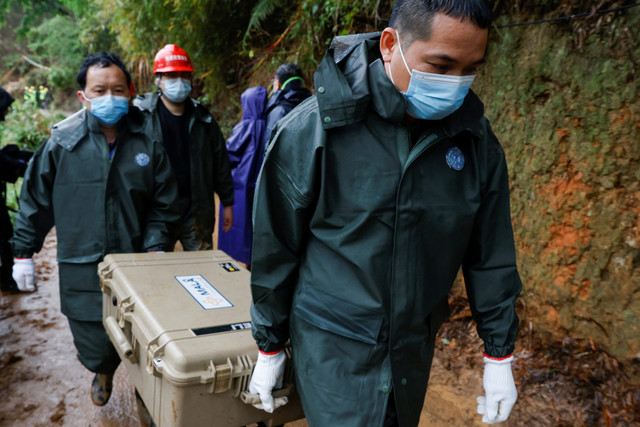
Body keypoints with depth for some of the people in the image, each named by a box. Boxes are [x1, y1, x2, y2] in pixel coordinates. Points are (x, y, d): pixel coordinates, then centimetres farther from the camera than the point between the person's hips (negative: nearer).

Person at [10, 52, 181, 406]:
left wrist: (155, 249, -7)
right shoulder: (62, 143, -4)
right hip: (82, 270, 0)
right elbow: (35, 201, 5)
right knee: (95, 349, 4)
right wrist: (23, 254, 9)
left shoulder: (148, 144, -2)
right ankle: (103, 371, 42)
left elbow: (163, 204, 3)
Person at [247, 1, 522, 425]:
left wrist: (499, 354, 6)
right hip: (333, 349, -4)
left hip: (414, 350, 4)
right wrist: (270, 347, 0)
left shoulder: (476, 140, -7)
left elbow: (491, 256, 2)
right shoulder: (311, 131, -19)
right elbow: (274, 252, -9)